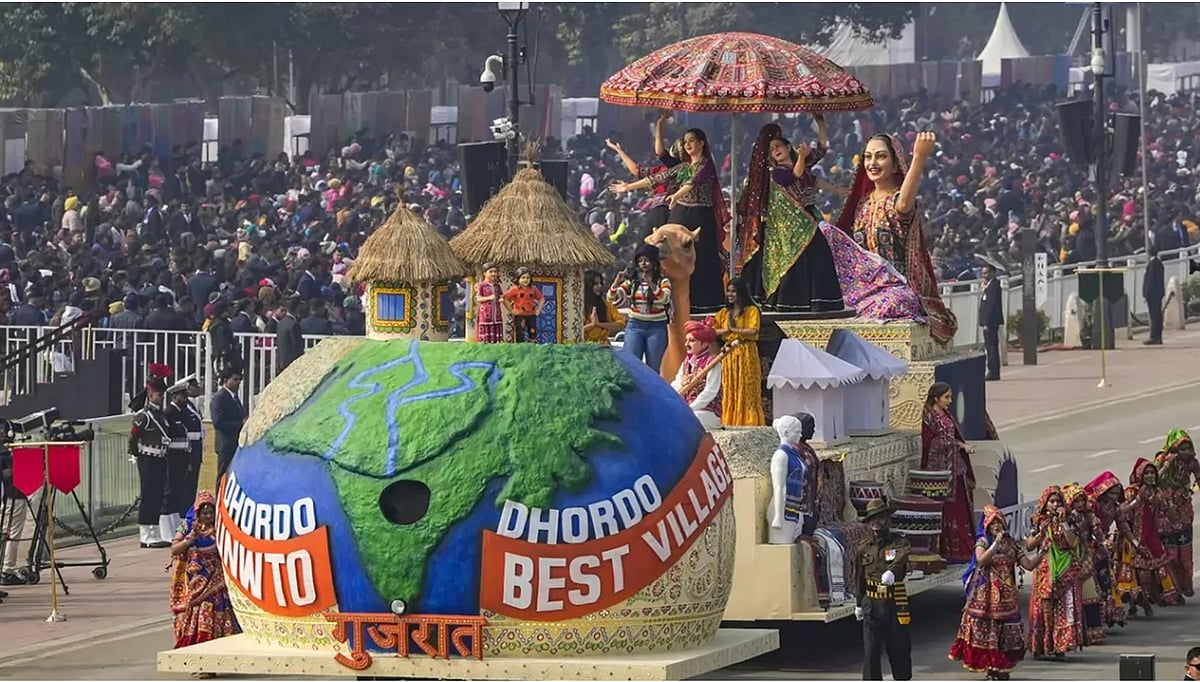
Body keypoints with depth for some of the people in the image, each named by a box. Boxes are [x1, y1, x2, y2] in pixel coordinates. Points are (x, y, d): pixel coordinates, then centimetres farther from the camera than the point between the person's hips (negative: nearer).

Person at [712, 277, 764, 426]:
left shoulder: (752, 311, 0)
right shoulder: (724, 313, 14)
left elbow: (753, 331, -13)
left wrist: (734, 329, -8)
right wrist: (727, 330, -9)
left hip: (747, 354, -5)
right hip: (729, 354, 5)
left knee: (747, 392, -5)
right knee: (729, 392, 2)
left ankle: (750, 424, -5)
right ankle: (729, 424, 4)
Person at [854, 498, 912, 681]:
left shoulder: (899, 542, -3)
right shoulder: (865, 549, 9)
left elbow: (901, 557, -27)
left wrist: (891, 572, -48)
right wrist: (859, 604, 19)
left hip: (895, 605, -2)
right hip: (872, 607, 2)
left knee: (899, 649, 6)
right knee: (870, 652, -1)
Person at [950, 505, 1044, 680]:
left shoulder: (1011, 544, 10)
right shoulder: (983, 542, -1)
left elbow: (1029, 564, 7)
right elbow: (981, 560, -21)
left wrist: (1042, 552, -7)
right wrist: (996, 544, -21)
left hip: (1006, 595, 4)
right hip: (986, 593, -4)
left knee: (1006, 631, 4)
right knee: (986, 629, -7)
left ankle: (1002, 668, 10)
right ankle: (989, 666, -2)